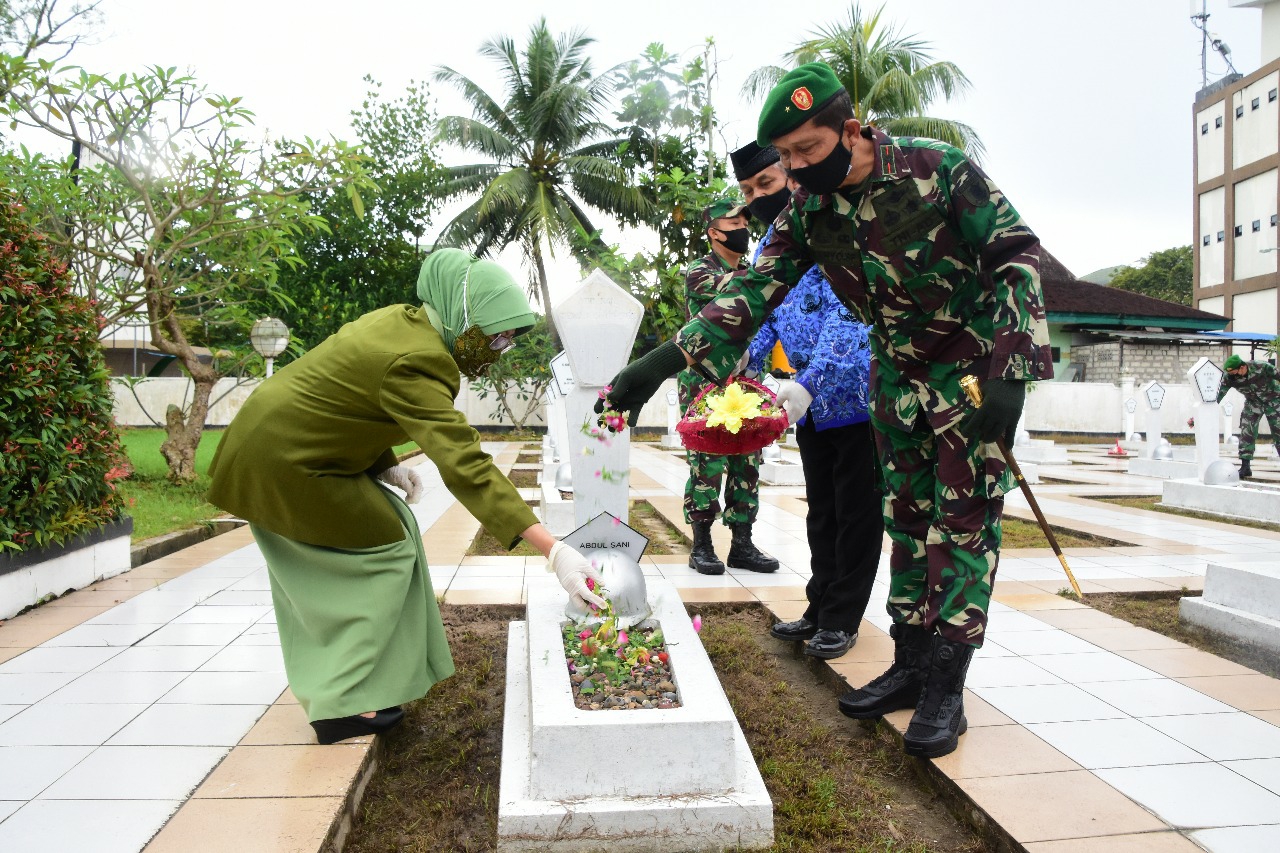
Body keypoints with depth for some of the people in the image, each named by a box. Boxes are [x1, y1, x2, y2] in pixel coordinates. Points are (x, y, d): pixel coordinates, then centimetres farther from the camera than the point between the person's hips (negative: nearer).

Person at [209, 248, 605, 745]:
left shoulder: (403, 321, 0)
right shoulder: (416, 362, -30)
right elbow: (465, 467, -39)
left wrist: (385, 467, 4)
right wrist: (553, 550, -43)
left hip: (283, 440, 10)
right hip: (283, 463, -10)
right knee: (385, 549, -4)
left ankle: (330, 681, 31)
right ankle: (341, 706, 5)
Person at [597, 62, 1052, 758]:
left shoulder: (938, 168, -19)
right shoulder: (808, 209, -7)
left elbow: (1017, 252, -14)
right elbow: (754, 290, -11)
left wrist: (1011, 369, -23)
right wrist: (662, 361, -22)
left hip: (976, 362, -5)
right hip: (897, 369, 5)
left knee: (964, 517, -5)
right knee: (907, 516, 8)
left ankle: (947, 687, 3)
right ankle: (911, 664, 19)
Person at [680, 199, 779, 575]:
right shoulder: (699, 272, -3)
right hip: (705, 386, -6)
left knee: (746, 466, 6)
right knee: (708, 467, -6)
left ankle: (742, 544, 13)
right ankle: (701, 545, 5)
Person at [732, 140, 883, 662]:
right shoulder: (767, 248, 10)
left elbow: (847, 315, -26)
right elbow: (765, 319, 12)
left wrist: (810, 383, -35)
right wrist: (743, 363, -7)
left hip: (855, 394, -8)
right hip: (811, 403, 8)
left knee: (856, 512, 4)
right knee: (821, 513, 16)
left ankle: (842, 620, 15)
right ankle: (820, 609, 28)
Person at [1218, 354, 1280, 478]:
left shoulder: (1262, 367, -31)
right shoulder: (1229, 378, -24)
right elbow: (1217, 397, -21)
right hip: (1253, 403, 2)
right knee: (1246, 432, -6)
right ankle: (1245, 467, -1)